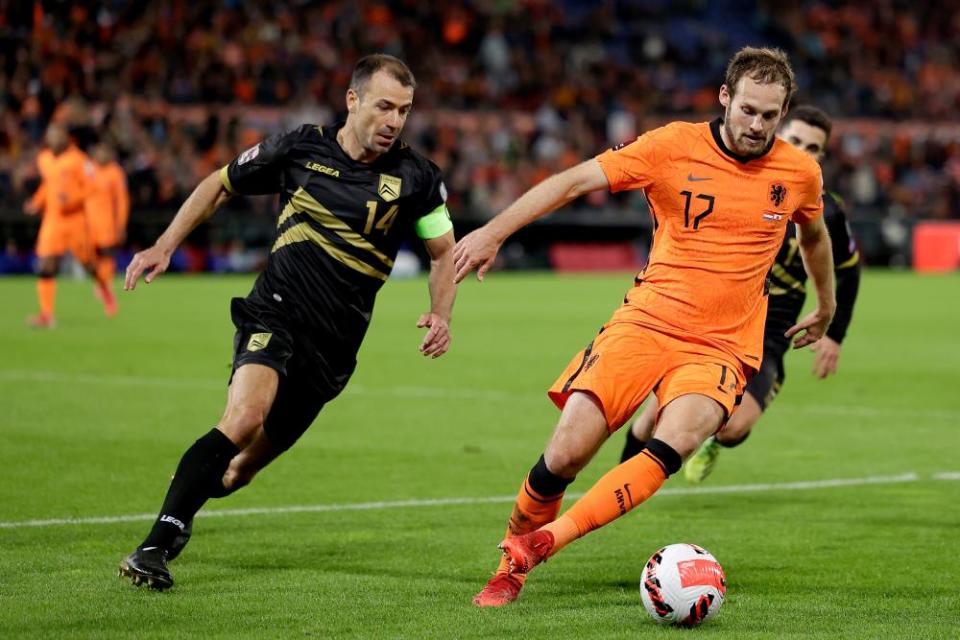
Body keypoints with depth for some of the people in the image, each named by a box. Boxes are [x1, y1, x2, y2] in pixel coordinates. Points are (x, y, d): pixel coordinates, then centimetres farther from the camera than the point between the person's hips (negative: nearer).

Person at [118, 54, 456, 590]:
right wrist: (165, 246, 8)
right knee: (245, 417, -28)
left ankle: (179, 520, 33)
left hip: (334, 345, 2)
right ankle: (156, 546, -28)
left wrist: (441, 315, -5)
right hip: (274, 315, -2)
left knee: (245, 467, 5)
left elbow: (444, 253, 13)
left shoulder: (416, 177, 1)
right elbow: (220, 185, 14)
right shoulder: (300, 148, -1)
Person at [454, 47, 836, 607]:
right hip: (645, 323, -1)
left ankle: (545, 540, -28)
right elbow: (575, 181, -6)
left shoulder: (801, 173, 3)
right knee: (566, 454, -12)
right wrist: (494, 232, -14)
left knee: (677, 441, -30)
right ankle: (510, 566, 14)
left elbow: (814, 234, 26)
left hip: (721, 347, 1)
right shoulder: (675, 146, -5)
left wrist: (826, 308, 38)